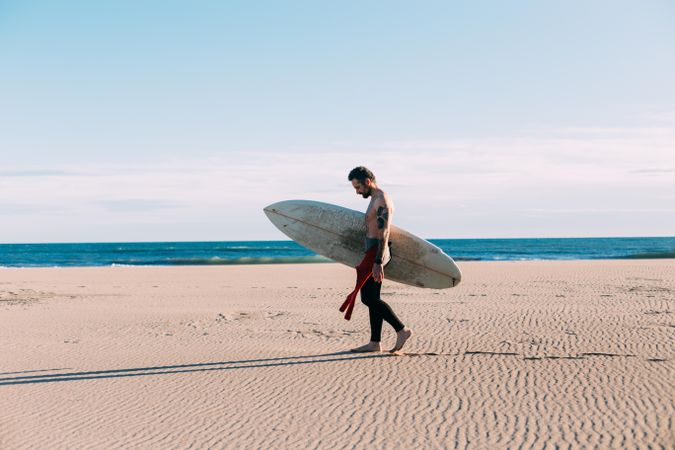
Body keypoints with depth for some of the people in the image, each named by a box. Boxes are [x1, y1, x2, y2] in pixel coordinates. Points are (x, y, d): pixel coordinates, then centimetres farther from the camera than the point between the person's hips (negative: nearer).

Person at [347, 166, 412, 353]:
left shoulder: (382, 200, -14)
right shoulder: (375, 200, 19)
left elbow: (384, 233, -21)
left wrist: (378, 262, -27)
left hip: (376, 254, -10)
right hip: (373, 254, 10)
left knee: (369, 299, -11)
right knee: (372, 299, 9)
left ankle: (402, 330, -8)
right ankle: (375, 343, 12)